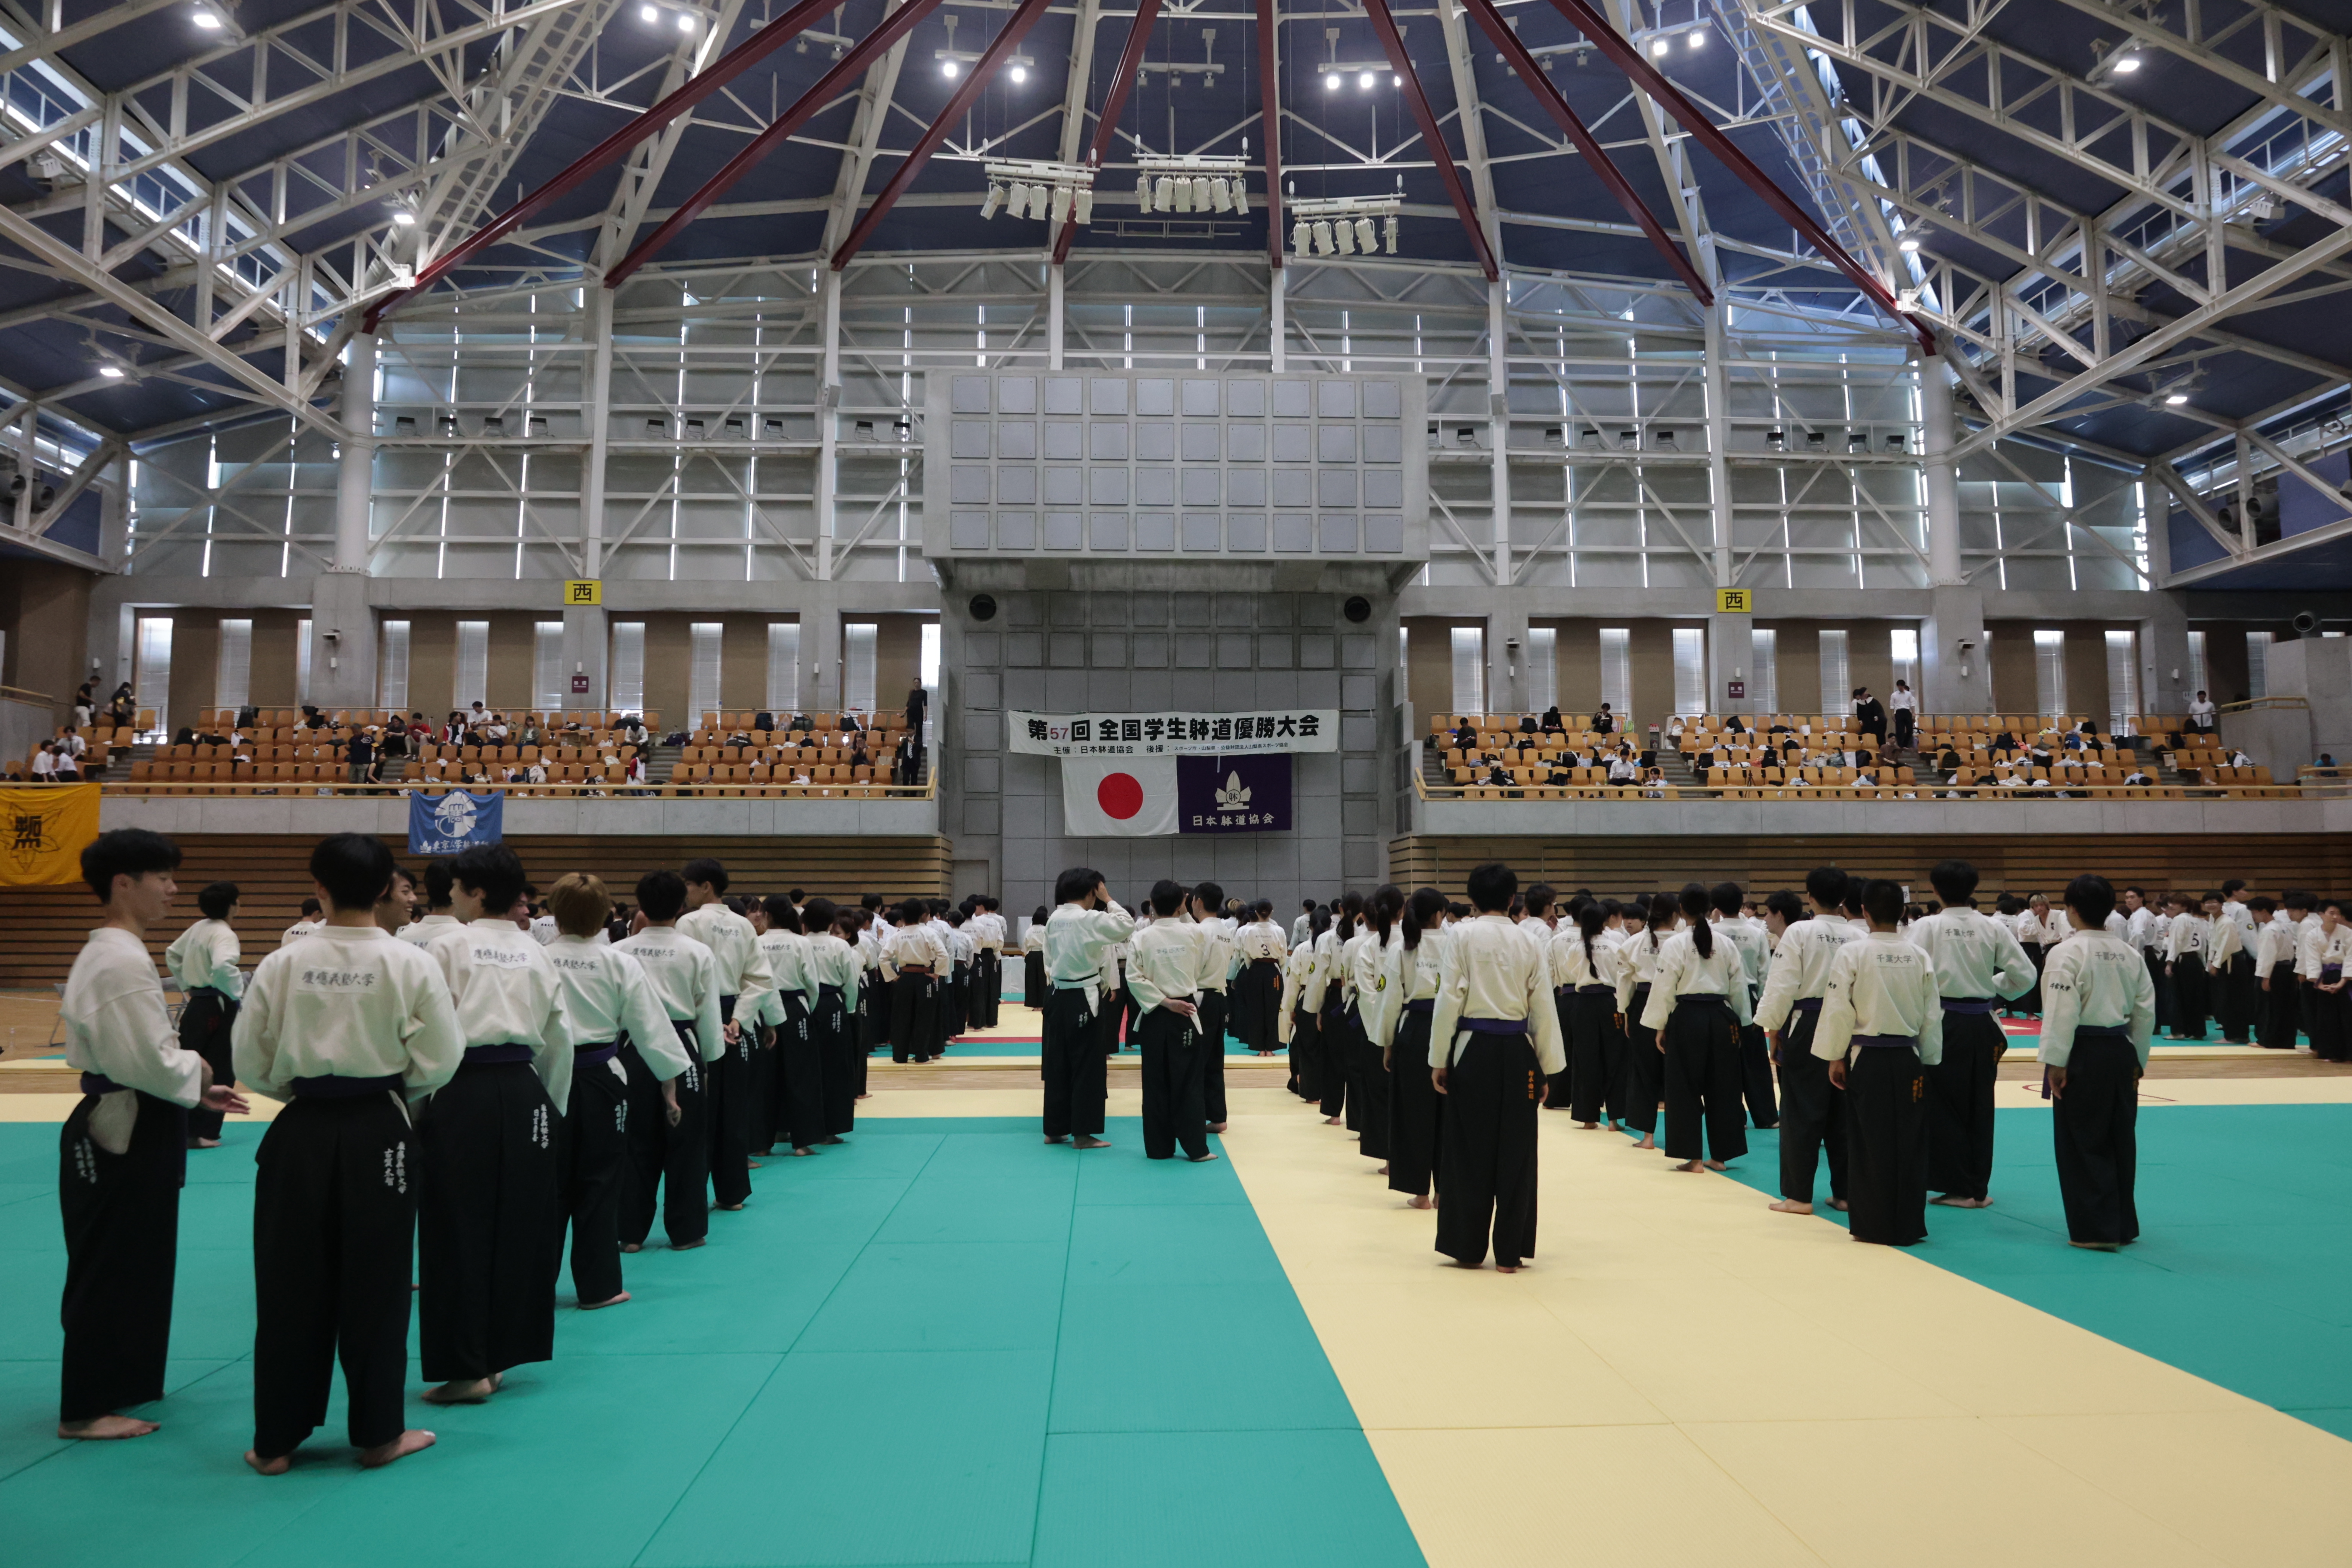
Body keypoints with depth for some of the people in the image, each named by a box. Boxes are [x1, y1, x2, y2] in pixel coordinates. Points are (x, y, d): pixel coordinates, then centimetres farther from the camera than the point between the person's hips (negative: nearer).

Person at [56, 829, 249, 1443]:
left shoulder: (107, 953, 13)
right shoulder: (123, 961, -21)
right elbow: (152, 1062, -25)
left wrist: (195, 1090, 14)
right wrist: (199, 1073, -6)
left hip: (118, 1126, 10)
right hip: (126, 1135, -10)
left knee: (132, 1266, 19)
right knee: (110, 1270, 0)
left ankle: (120, 1384, 31)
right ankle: (86, 1409, 12)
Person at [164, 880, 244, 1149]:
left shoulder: (198, 928, 11)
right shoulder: (224, 934, -17)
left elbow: (172, 955, 24)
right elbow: (223, 966, -34)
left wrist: (186, 987, 25)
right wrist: (239, 993, -20)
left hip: (195, 1005, 9)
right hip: (217, 1009, -9)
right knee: (218, 1073, 0)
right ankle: (201, 1133, 4)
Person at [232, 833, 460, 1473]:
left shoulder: (283, 963, -6)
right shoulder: (411, 964, -11)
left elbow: (251, 1063, 1)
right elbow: (439, 1061, -8)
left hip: (301, 1133, 2)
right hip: (378, 1134, -2)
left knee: (290, 1286, 12)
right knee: (374, 1287, 9)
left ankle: (276, 1439, 23)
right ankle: (378, 1433, 20)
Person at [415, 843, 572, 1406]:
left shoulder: (447, 948, -4)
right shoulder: (536, 954, 10)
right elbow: (559, 1038, 14)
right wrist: (551, 1105, 24)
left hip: (465, 1093, -5)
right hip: (525, 1094, 5)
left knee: (460, 1231, 3)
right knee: (519, 1225, 13)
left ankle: (467, 1368, 9)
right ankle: (501, 1354, 25)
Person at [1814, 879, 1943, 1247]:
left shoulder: (1852, 953, -10)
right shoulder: (1920, 956, 2)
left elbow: (1839, 1009, -10)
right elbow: (1933, 1015, 7)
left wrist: (1835, 1057, 0)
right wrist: (1926, 1062, 16)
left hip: (1867, 1057, -3)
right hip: (1909, 1059, 3)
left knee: (1870, 1142, 4)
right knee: (1909, 1142, 10)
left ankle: (1874, 1227, 9)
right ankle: (1908, 1226, 18)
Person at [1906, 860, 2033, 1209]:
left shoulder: (1925, 927, -9)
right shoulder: (1993, 928, -1)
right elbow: (2025, 975, 1)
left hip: (1942, 1024, -3)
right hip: (1981, 1025, 3)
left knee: (1944, 1105, 6)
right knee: (1978, 1107, 12)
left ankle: (1959, 1187, 8)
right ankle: (1977, 1189, 18)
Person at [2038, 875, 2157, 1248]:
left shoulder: (2067, 953, -14)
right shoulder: (2129, 954, 7)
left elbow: (2062, 1012, -17)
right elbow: (2146, 1010, 11)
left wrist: (2056, 1063, -12)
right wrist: (2137, 1060, 20)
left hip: (2083, 1054, -7)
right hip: (2120, 1052, 7)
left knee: (2083, 1145, 2)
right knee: (2120, 1141, 15)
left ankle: (2096, 1229, 5)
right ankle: (2123, 1226, 25)